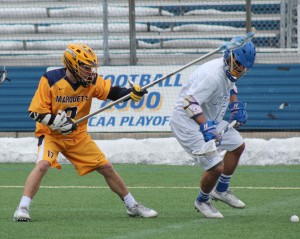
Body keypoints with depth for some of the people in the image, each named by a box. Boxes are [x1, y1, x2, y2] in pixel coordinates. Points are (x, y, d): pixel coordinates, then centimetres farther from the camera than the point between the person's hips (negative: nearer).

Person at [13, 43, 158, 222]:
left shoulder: (92, 80, -7)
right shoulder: (50, 80, -20)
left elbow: (112, 92, -13)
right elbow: (36, 112, -17)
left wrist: (132, 92, -32)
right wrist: (56, 121, -30)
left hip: (78, 135, 4)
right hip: (51, 134, -4)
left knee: (106, 167, 4)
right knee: (43, 165, -30)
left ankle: (132, 206, 19)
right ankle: (23, 208, -25)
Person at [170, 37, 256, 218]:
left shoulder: (229, 71, -1)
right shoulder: (212, 75, -31)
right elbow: (189, 102, -38)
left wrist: (235, 106, 11)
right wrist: (206, 128, -45)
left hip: (209, 120, 10)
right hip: (188, 124, -10)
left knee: (238, 145, 22)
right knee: (216, 167, -15)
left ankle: (221, 190, 37)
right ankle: (202, 202, 15)